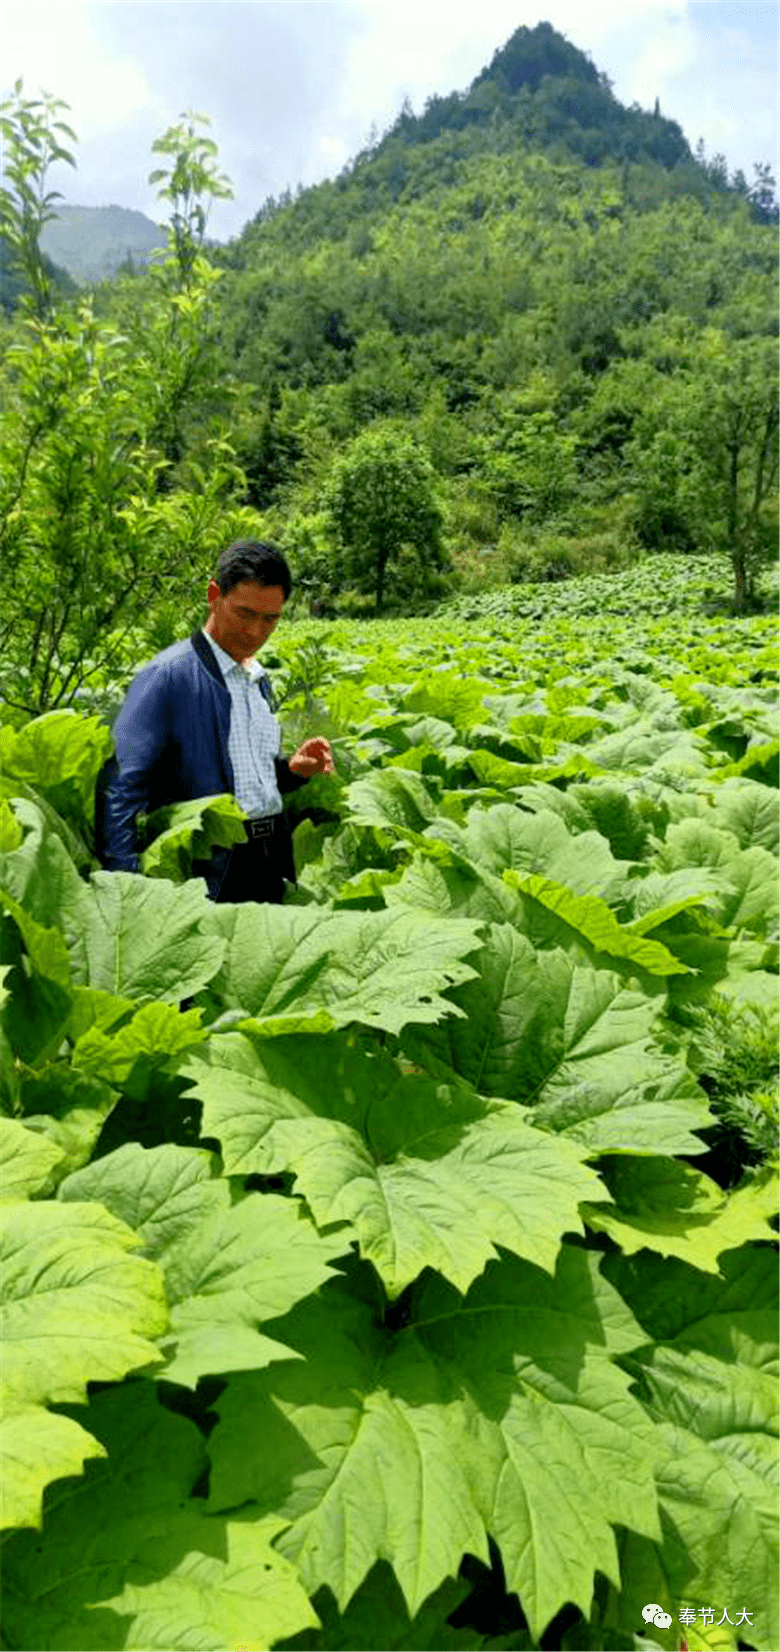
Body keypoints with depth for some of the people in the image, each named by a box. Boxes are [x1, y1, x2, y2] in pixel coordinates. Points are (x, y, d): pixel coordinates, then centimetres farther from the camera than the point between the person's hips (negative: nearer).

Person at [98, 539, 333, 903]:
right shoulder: (169, 675, -9)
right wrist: (124, 886, -24)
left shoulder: (258, 679, 16)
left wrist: (292, 769, 5)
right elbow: (121, 784, -16)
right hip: (210, 870, -7)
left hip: (274, 861, 7)